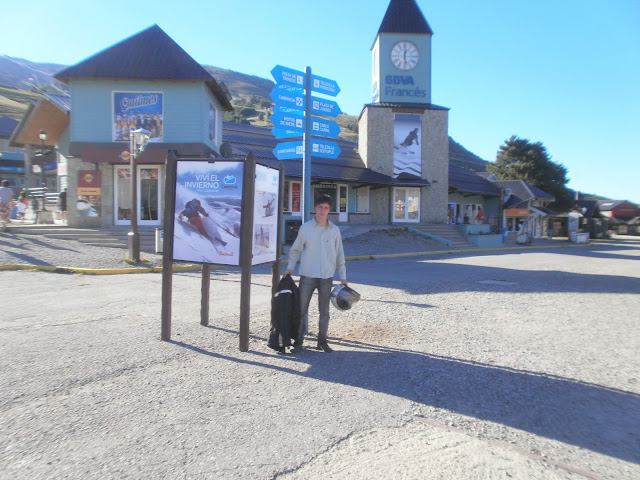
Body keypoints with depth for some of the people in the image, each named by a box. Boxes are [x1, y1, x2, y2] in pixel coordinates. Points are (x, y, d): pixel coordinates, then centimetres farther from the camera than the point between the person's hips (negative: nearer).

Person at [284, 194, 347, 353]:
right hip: (307, 276, -2)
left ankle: (322, 341, 23)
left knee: (324, 311, 10)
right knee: (302, 309, 3)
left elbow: (339, 254, 8)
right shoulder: (305, 228, -1)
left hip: (327, 277, 2)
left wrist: (343, 277, 6)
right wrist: (290, 267, -5)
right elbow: (296, 249, 6)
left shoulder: (335, 230, 4)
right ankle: (298, 341, 16)